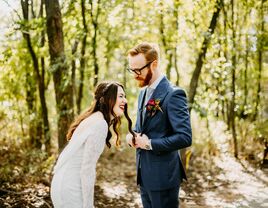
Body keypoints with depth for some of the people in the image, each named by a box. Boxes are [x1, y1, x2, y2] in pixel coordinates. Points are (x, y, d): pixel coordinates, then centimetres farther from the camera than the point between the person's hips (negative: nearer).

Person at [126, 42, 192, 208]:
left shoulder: (173, 94, -16)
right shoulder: (144, 93, 12)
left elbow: (185, 137, -22)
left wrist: (150, 144, -20)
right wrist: (133, 136, 0)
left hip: (163, 176, -8)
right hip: (145, 175, 8)